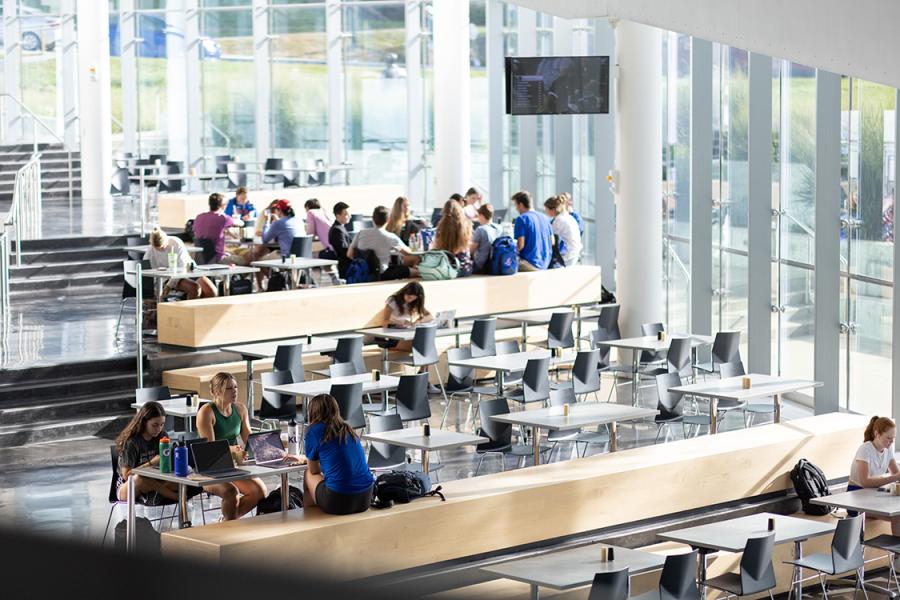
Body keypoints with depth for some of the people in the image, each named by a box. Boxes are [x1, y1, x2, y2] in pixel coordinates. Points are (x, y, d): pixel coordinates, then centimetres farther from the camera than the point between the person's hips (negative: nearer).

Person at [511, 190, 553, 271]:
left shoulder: (521, 219, -8)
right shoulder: (544, 218, 13)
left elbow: (520, 245, -15)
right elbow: (552, 242, 17)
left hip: (531, 264, -8)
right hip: (545, 264, 8)